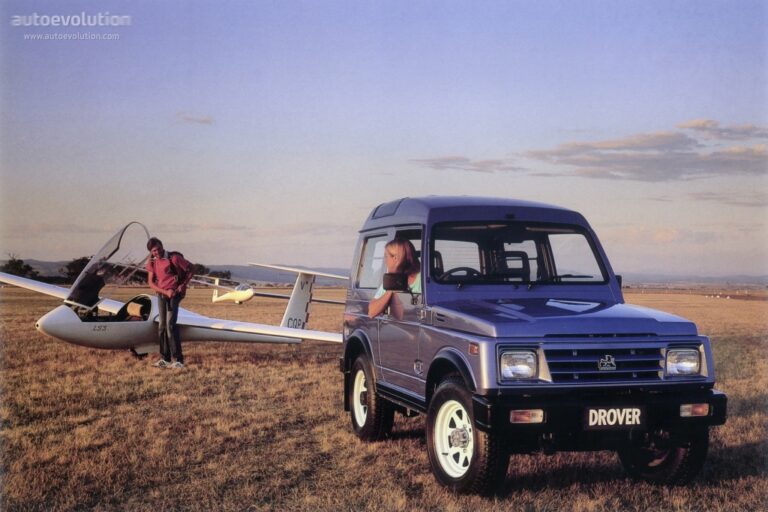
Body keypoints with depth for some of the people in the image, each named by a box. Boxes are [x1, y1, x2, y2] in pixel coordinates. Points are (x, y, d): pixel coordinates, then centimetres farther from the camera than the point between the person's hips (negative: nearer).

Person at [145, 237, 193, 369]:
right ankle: (165, 359, 16)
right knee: (162, 326, 8)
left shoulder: (173, 258, -14)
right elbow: (151, 282, 1)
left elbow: (190, 269, -5)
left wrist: (182, 285, -10)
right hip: (161, 294, 6)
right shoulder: (152, 262, 3)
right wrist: (165, 292, -13)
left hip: (174, 294, -6)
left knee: (170, 325, -15)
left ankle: (179, 360, -15)